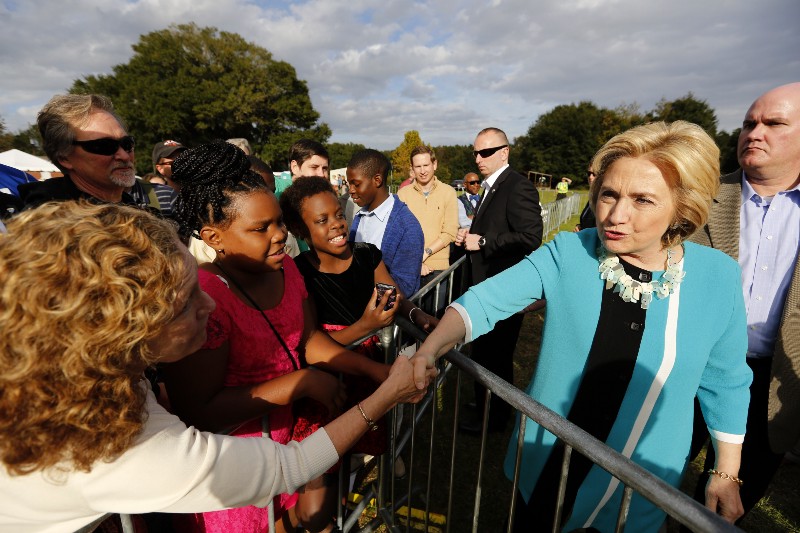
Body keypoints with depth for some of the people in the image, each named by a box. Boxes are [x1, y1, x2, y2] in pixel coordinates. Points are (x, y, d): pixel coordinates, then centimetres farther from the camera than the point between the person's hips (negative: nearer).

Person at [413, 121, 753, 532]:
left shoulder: (717, 276, -12)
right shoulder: (568, 252, -16)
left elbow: (724, 382, 0)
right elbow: (485, 300, -20)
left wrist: (727, 472, 6)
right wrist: (429, 349, -36)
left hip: (637, 480, 1)